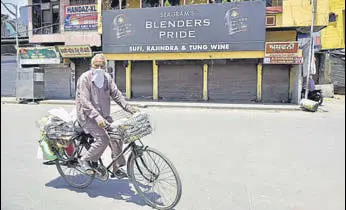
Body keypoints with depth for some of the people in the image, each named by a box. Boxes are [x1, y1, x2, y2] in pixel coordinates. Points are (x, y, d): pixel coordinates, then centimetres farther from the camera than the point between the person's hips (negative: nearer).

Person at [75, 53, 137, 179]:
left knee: (116, 138, -6)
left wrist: (129, 108, -3)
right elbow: (85, 102, -21)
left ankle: (117, 169, 8)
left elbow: (116, 94, 7)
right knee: (103, 139, -22)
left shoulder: (107, 78, 5)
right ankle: (84, 160, 3)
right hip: (88, 116, -6)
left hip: (104, 115, 6)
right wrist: (97, 117, -31)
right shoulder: (85, 78, -14)